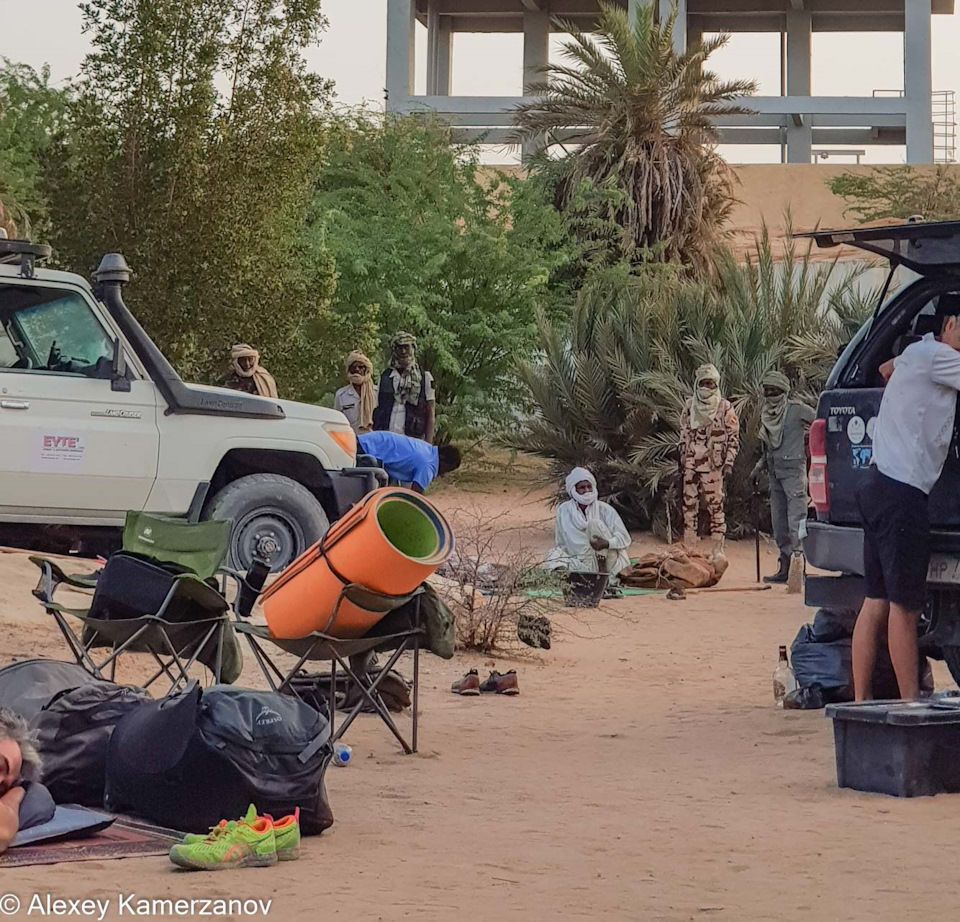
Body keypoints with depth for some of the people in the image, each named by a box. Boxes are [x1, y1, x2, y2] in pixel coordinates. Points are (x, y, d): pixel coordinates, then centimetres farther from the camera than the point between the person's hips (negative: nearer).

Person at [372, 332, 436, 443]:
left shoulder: (425, 378, 8)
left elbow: (431, 415, 6)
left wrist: (428, 445, -3)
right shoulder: (384, 377, 14)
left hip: (412, 439, -2)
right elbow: (376, 411, 15)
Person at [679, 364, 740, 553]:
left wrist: (729, 463, -8)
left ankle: (718, 548, 1)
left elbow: (733, 437, -1)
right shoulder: (689, 406, 8)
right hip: (691, 464, 4)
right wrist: (682, 459, 13)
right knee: (689, 504, 5)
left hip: (714, 464, -4)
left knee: (715, 505, -3)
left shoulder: (725, 407, -3)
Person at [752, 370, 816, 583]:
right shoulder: (766, 414, 15)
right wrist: (760, 466, 16)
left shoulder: (796, 409, -7)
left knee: (796, 520, -13)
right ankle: (784, 568, 12)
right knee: (779, 524, 8)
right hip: (774, 472, 8)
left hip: (793, 470, -8)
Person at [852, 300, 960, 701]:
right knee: (905, 604, -5)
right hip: (901, 492, -10)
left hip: (880, 487, 10)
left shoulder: (917, 353, 20)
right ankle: (910, 703, -1)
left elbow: (886, 368, 39)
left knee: (877, 600, 8)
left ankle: (861, 700, 9)